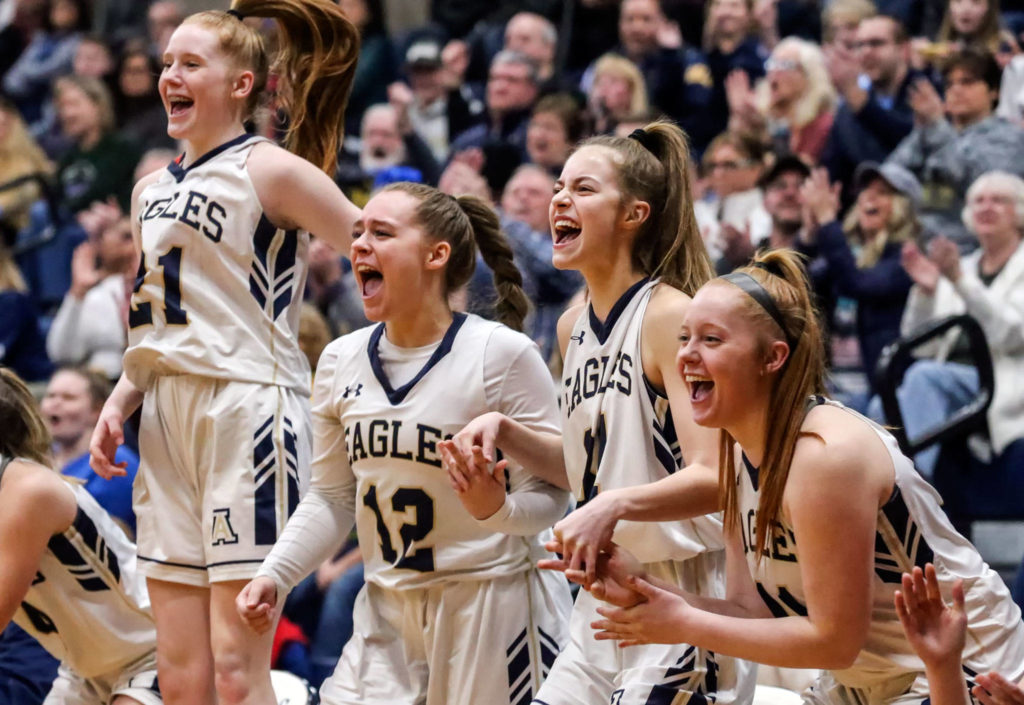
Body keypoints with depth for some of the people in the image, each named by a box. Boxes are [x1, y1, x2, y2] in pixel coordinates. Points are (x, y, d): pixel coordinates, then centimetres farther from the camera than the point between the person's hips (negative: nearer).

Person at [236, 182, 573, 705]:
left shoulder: (503, 354, -12)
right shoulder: (342, 361, 5)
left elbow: (550, 494, -10)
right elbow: (331, 499, 13)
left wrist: (498, 510, -31)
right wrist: (274, 577, 0)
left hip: (494, 602, -5)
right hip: (388, 608, 5)